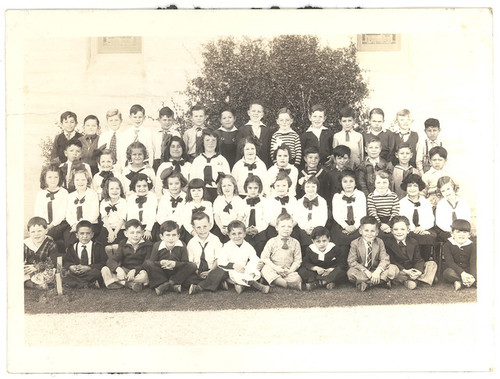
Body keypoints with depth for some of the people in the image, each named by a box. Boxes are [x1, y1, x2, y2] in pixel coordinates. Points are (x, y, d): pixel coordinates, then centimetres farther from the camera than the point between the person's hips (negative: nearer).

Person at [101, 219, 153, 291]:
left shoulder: (147, 245, -3)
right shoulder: (123, 245, 5)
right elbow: (111, 260, -6)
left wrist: (135, 270, -28)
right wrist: (118, 269, -28)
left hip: (139, 271, -3)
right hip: (124, 271, 4)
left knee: (144, 275, -38)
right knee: (105, 270, -17)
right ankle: (131, 284, -25)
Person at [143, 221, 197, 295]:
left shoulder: (182, 246, -7)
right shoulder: (157, 246, -7)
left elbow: (186, 263, -10)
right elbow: (152, 262, -10)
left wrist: (175, 264, -29)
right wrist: (160, 263, -30)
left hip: (176, 274, 0)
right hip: (161, 273, 0)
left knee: (192, 266, -23)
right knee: (147, 263, -25)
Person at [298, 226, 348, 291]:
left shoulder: (334, 249, -9)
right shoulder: (310, 249, -4)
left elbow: (342, 264, -12)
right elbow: (305, 263, -3)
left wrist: (330, 269, -25)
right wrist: (316, 268, -19)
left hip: (330, 272, -2)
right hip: (317, 273, 2)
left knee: (341, 271, -33)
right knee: (301, 271, -19)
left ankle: (315, 282, -36)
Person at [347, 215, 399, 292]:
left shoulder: (380, 242, -3)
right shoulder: (355, 243, -8)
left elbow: (385, 259, -10)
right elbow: (351, 262, -13)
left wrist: (378, 271, -30)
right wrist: (365, 271, -26)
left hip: (375, 271, 2)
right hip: (362, 272, -2)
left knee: (394, 269, -19)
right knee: (351, 272, -34)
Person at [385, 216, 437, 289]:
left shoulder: (414, 242, 4)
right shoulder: (388, 243, -5)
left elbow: (418, 260, 0)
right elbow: (392, 261, -11)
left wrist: (419, 271, -22)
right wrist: (405, 271, -22)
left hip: (414, 270, 4)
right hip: (400, 271, -4)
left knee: (432, 264, -10)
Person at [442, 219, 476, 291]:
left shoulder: (472, 245, 2)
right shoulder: (447, 245, -4)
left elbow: (473, 262, -9)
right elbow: (450, 262, -15)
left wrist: (472, 276, -29)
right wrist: (462, 273, -31)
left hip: (468, 271, 2)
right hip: (454, 270, -2)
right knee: (448, 272, -36)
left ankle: (460, 282, -28)